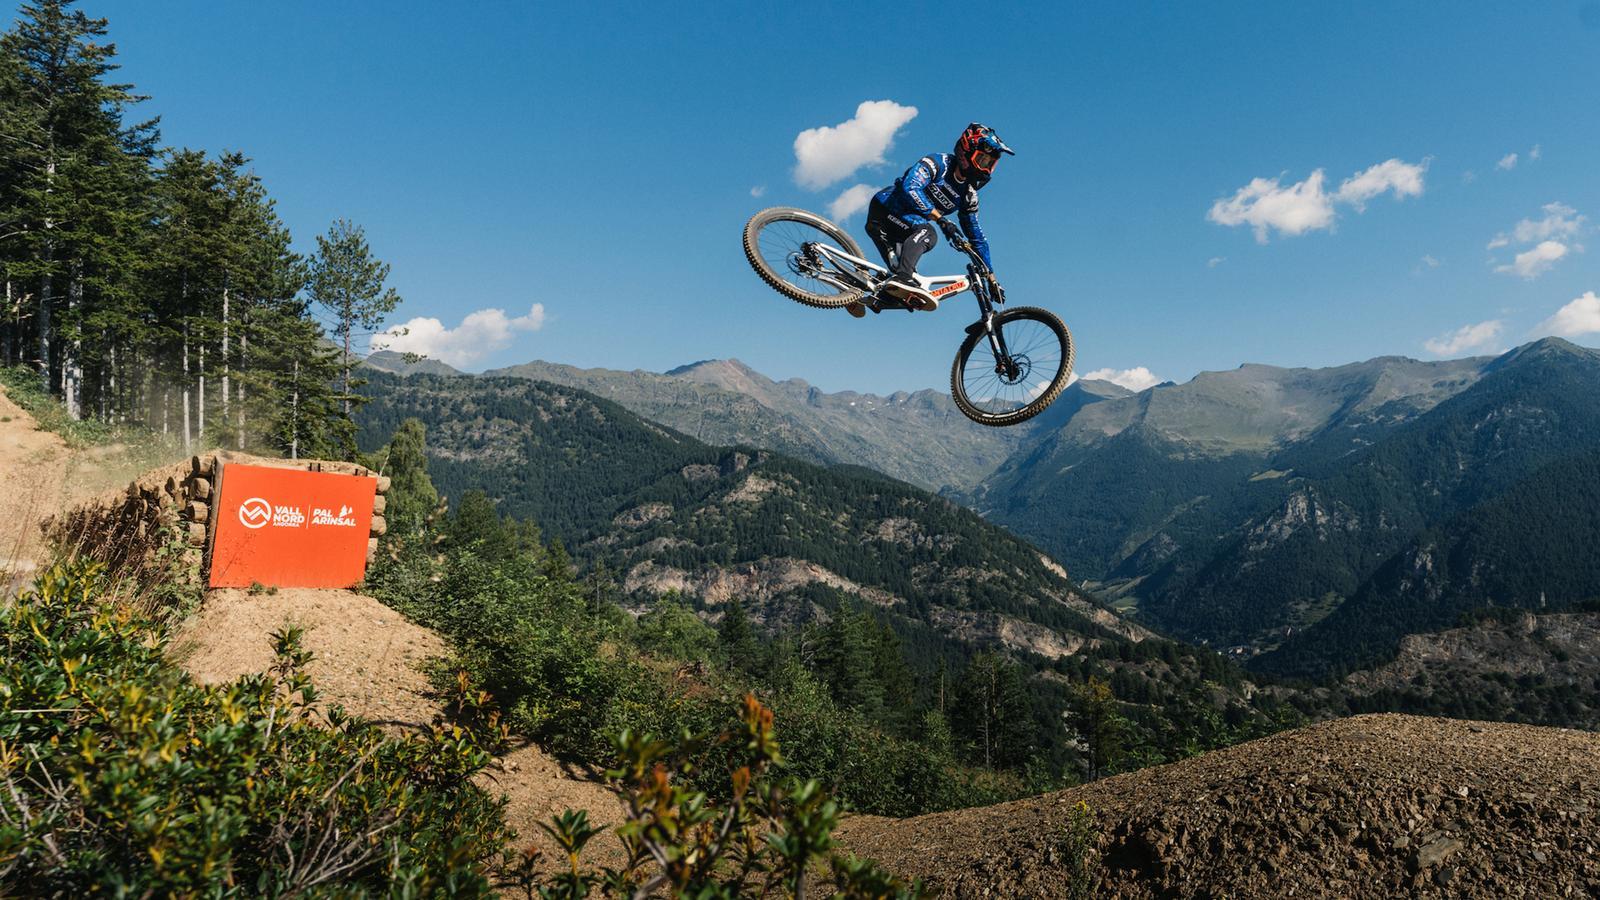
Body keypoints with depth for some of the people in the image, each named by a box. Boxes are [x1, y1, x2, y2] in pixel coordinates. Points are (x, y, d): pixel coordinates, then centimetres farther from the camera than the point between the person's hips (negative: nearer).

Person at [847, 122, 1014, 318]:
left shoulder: (968, 196, 6)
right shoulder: (938, 163, -14)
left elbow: (976, 236, 11)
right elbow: (910, 188, -29)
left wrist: (990, 273, 9)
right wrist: (931, 211, -17)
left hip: (902, 228, 8)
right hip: (883, 209, -8)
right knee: (928, 232, -31)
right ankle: (902, 278, -47)